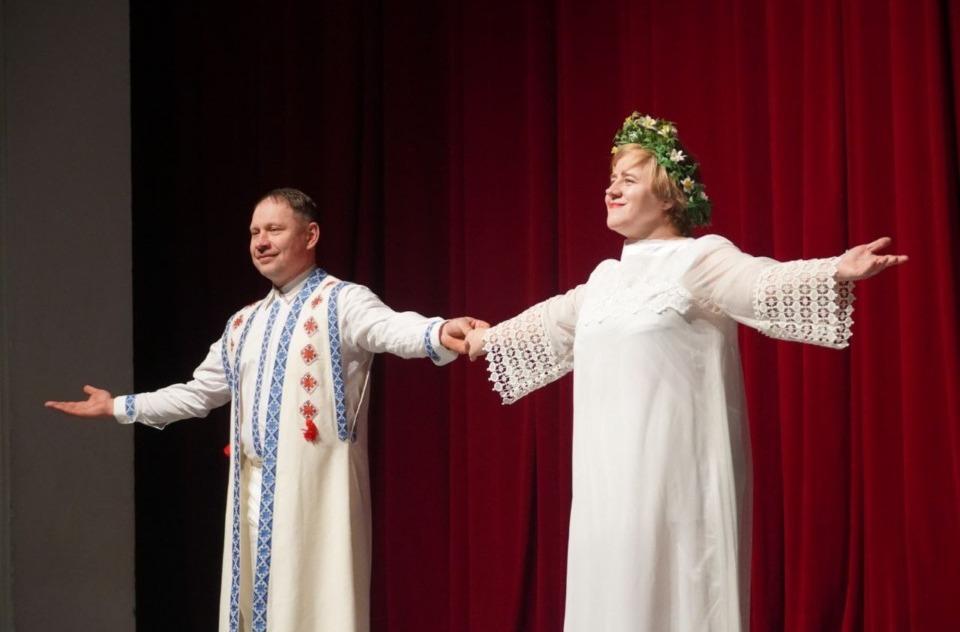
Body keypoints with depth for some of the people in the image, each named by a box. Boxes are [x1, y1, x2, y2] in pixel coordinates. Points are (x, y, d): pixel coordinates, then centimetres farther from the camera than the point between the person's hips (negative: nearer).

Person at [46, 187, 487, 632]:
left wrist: (439, 334, -48)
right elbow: (198, 393, 29)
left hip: (314, 488, -7)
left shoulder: (341, 302, -4)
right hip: (253, 490, 7)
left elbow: (392, 328, -26)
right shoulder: (244, 324, 19)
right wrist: (118, 407, 33)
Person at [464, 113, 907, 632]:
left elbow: (764, 284, -23)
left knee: (665, 590, -7)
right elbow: (554, 322, 34)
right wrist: (489, 338, 49)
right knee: (613, 590, 9)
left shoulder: (699, 259, -6)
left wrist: (838, 272, -41)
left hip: (669, 468, -7)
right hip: (610, 472, 7)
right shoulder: (606, 276, 17)